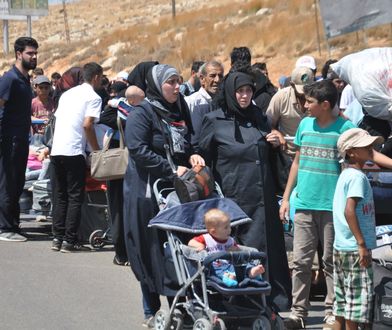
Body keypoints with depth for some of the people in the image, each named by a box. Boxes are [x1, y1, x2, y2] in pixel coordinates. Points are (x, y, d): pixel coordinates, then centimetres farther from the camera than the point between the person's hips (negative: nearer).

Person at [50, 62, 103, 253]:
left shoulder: (67, 94, 21)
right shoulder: (93, 97, -1)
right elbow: (87, 125, -12)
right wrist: (97, 151, -3)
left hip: (56, 150, 6)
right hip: (74, 152, -6)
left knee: (59, 197, 11)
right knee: (75, 197, 0)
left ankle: (57, 238, 8)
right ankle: (69, 240, -3)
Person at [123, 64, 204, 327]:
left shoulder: (179, 112, 15)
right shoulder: (141, 114, -8)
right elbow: (139, 150, -18)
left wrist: (191, 157, 2)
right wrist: (172, 170, -19)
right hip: (147, 193, -6)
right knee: (152, 253, -1)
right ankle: (152, 312, 6)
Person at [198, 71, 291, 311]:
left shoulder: (259, 117, 12)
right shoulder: (214, 121, -2)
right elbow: (203, 157, 0)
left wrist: (276, 144, 3)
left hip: (262, 199, 4)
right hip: (233, 199, -4)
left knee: (266, 250, 2)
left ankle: (270, 306, 8)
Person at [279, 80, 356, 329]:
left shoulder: (345, 128, -5)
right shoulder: (305, 125, 9)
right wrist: (286, 197, 14)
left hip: (331, 205, -4)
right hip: (304, 204, 4)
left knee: (331, 262, 4)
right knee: (301, 261, 4)